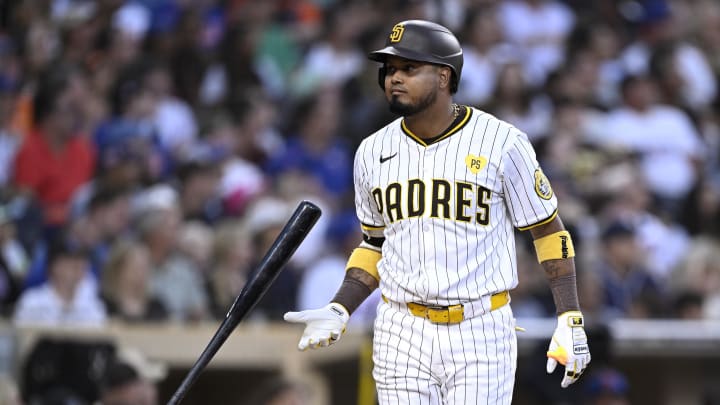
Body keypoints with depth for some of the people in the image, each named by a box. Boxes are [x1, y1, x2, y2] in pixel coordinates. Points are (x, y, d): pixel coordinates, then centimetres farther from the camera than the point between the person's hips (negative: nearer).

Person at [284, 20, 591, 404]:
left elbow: (548, 230, 0)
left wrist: (570, 321, -8)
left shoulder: (501, 143, -6)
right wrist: (338, 311, 3)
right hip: (401, 336, 4)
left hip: (480, 333, -4)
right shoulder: (373, 152, 7)